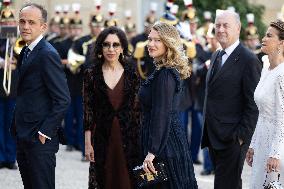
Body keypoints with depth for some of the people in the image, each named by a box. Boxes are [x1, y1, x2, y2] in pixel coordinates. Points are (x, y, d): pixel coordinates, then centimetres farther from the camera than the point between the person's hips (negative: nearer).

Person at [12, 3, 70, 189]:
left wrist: (44, 132, -18)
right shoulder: (26, 52, 14)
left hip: (40, 140, -9)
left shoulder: (47, 55, -15)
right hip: (23, 138, 9)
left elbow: (63, 100, -18)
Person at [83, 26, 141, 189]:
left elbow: (138, 108, 4)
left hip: (129, 137, 0)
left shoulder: (131, 73, 3)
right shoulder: (91, 74, 2)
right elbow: (88, 110, 1)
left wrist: (141, 139, -1)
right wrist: (88, 143, -3)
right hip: (102, 137, 0)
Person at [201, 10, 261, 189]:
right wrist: (207, 131, 16)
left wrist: (242, 136, -16)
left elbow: (253, 104, -14)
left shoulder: (248, 60, -12)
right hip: (213, 137, 8)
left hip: (232, 139, -8)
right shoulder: (216, 56, 15)